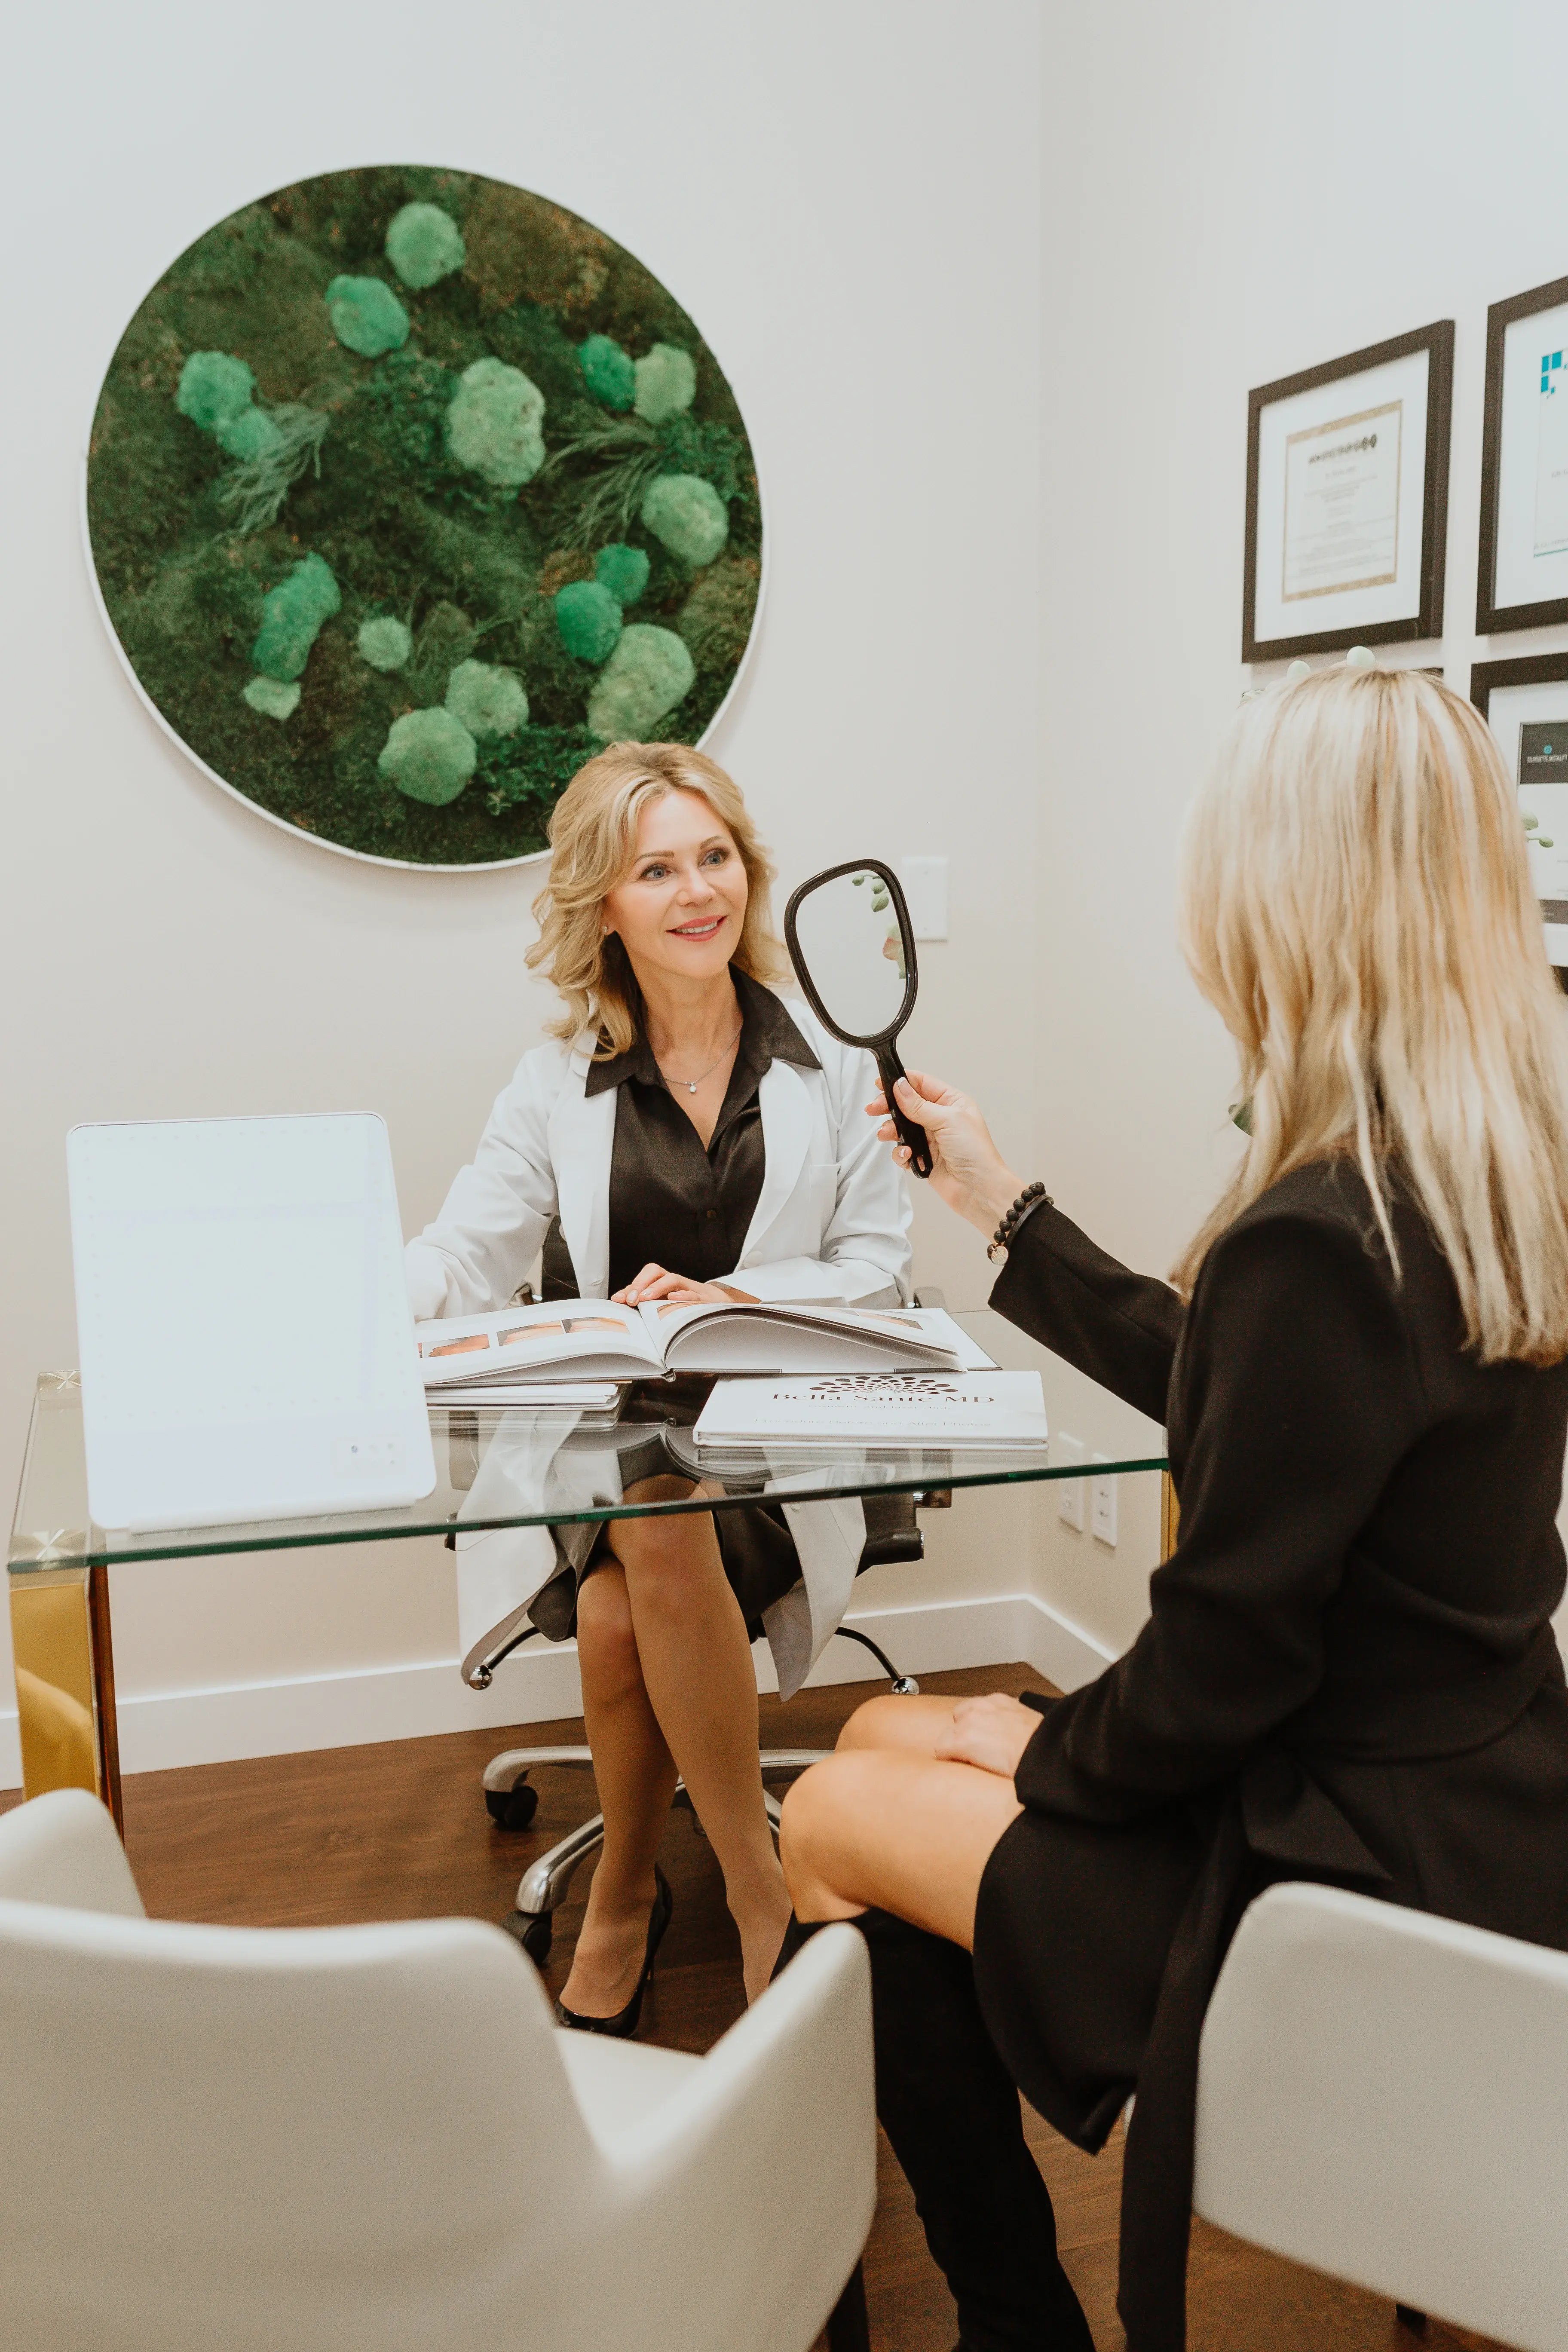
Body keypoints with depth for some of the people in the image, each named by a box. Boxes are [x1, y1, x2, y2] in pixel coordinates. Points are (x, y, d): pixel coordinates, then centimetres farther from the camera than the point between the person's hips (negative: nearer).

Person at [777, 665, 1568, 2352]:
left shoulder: (1325, 1233, -31)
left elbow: (1218, 1669, -23)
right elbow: (1212, 1384, 12)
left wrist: (1038, 1754, -3)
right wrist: (999, 1202, 18)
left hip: (1356, 1870, -9)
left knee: (837, 1817, 7)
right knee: (883, 1732, 18)